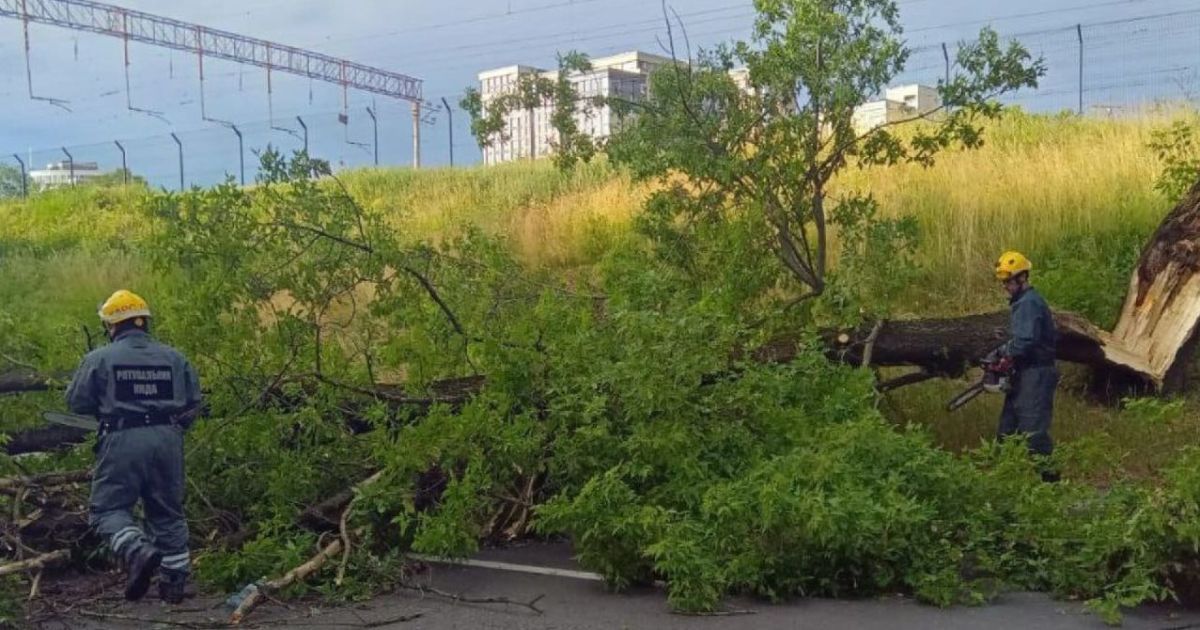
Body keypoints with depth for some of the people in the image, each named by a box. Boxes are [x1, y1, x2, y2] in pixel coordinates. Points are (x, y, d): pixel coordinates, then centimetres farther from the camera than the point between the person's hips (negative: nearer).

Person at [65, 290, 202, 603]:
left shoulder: (100, 358, -1)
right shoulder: (174, 357, 8)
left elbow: (77, 402, 3)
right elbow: (194, 401, 10)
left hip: (122, 440, -3)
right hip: (167, 440, 4)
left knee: (108, 508, 7)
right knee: (168, 512, 14)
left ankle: (137, 551, -20)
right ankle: (174, 580, 16)